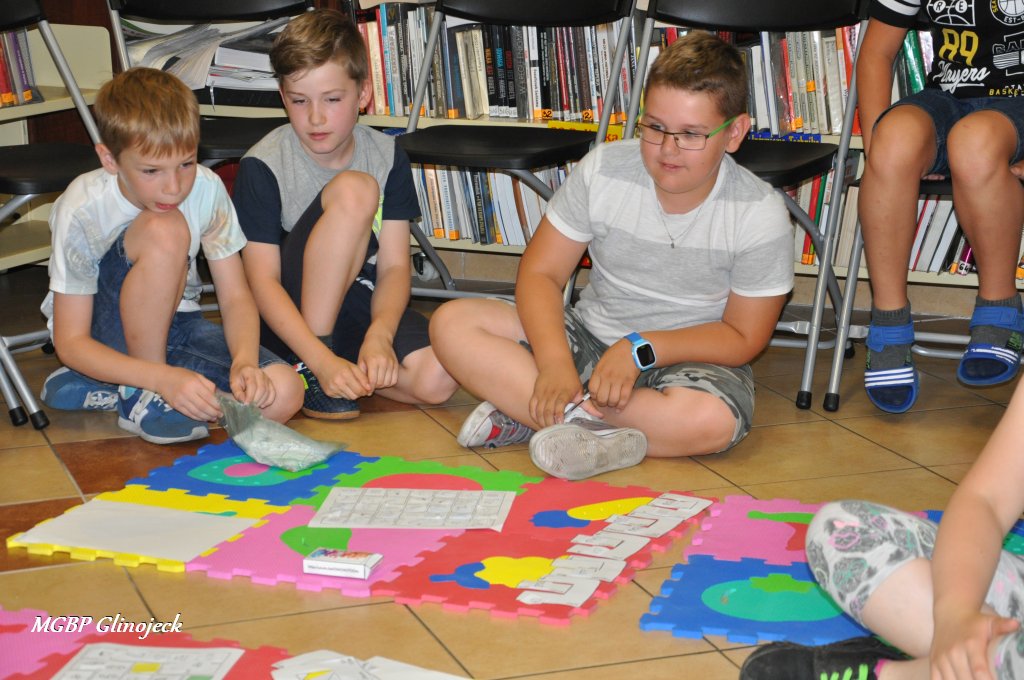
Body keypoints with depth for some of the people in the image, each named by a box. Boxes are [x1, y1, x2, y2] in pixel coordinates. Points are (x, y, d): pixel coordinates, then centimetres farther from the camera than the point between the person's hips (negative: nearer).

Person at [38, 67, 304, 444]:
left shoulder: (207, 190, -15)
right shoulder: (83, 210, -24)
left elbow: (236, 298, -10)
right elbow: (70, 342, -22)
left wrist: (244, 361, -33)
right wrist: (164, 377, -38)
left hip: (175, 323, 5)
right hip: (103, 335, -5)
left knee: (282, 395, -24)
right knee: (163, 231, -33)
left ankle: (101, 391, -10)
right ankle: (142, 395, -17)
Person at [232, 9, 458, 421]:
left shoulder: (387, 157, -2)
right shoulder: (263, 166, -12)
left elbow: (394, 266, -6)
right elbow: (262, 280, -15)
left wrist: (379, 334, -26)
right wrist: (321, 360, -29)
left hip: (359, 304, 3)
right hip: (292, 315, -3)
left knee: (438, 379, -29)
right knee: (354, 190, -28)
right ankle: (307, 370, -22)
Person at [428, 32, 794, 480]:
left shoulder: (760, 215, -14)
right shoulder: (603, 170, -9)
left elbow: (743, 338, -9)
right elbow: (541, 273, -6)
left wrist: (641, 348, -21)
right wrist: (555, 364, -24)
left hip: (689, 356, -2)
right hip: (589, 338, 3)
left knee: (711, 421, -39)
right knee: (451, 324, -17)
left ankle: (523, 413, -30)